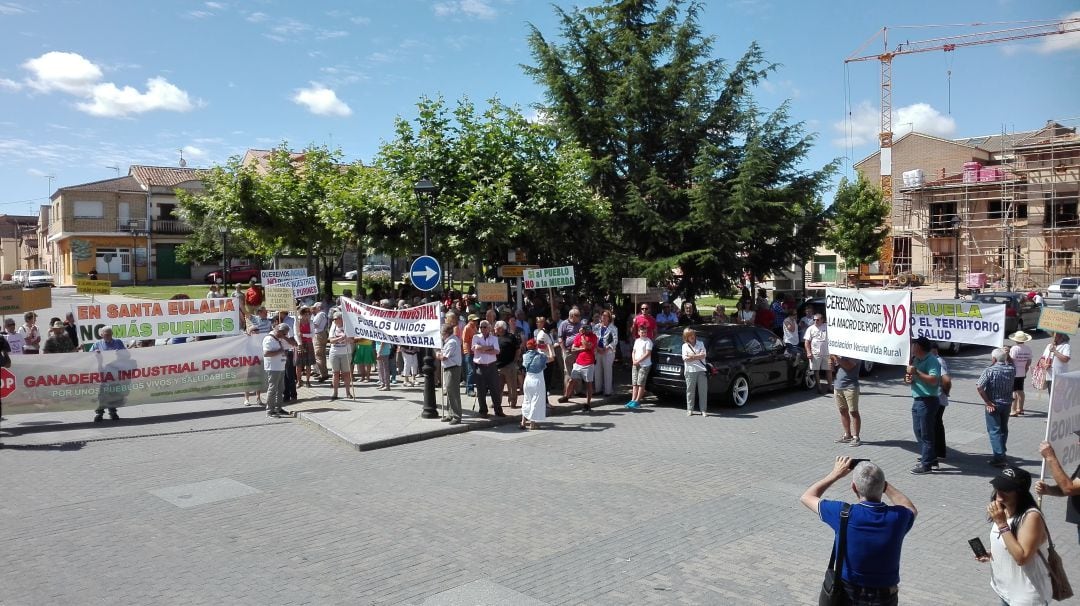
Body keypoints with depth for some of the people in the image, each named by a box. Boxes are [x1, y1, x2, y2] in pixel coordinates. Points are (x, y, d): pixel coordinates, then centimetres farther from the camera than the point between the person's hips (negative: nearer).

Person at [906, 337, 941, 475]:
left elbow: (934, 380, -26)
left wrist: (916, 372, -24)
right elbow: (914, 377, 22)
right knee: (918, 432, 15)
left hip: (927, 401, -9)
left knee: (926, 433, -3)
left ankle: (926, 464, 3)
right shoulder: (916, 360, 14)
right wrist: (908, 378, -1)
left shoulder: (932, 361, -14)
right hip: (917, 400, 9)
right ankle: (927, 457, 27)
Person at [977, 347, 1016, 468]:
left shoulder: (989, 370, -17)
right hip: (1007, 404, 5)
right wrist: (1007, 355, 14)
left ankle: (999, 457, -9)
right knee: (1003, 429, 19)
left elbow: (979, 387, -25)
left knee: (994, 431, -2)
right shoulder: (1011, 369, -2)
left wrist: (987, 401, -16)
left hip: (993, 405, -5)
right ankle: (1001, 453, 32)